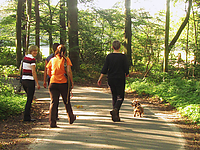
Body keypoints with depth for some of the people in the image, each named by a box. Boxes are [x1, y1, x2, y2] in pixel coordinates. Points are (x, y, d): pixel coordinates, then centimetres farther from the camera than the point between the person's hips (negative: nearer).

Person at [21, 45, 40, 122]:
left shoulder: (25, 58, 12)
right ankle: (26, 117, 3)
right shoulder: (32, 59, -13)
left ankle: (27, 116, 23)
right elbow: (33, 72, -17)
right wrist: (37, 83, -14)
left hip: (24, 80, 8)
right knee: (29, 100, -1)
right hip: (30, 81, -8)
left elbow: (21, 69, 16)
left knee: (29, 98, 20)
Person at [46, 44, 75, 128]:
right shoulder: (66, 59, -1)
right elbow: (69, 72, -9)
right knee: (67, 102, 15)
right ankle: (71, 118, 33)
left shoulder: (52, 60, 8)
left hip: (53, 83, 2)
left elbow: (48, 72, 8)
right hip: (64, 83, -2)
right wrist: (72, 82, -2)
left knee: (53, 102, 1)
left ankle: (52, 123, -6)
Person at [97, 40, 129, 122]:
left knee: (114, 97, 12)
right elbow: (126, 69, -6)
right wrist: (126, 75, 16)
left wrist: (100, 79, 2)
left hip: (111, 79, 3)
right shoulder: (123, 57, -7)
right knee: (120, 97, 4)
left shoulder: (109, 56, 0)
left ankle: (116, 116, 13)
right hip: (120, 79, -3)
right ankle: (115, 109, -23)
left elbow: (104, 69, -3)